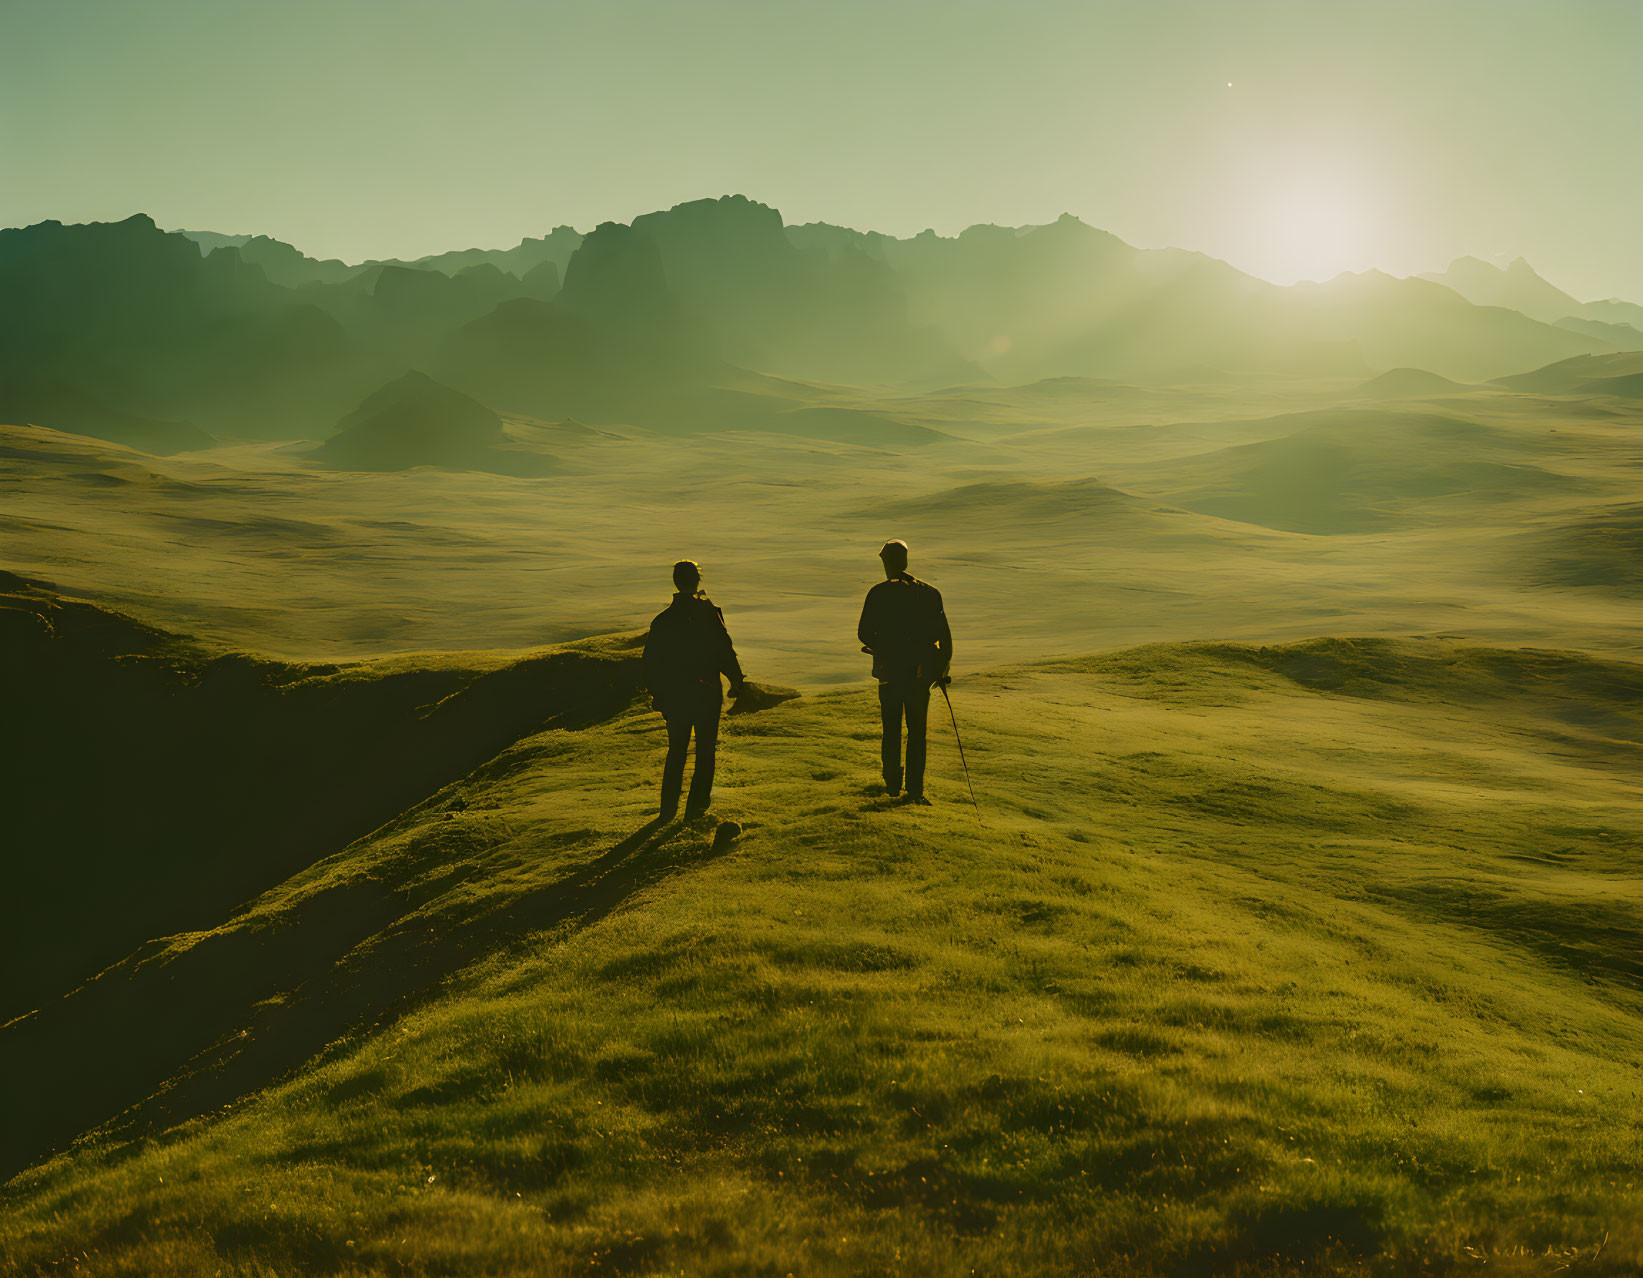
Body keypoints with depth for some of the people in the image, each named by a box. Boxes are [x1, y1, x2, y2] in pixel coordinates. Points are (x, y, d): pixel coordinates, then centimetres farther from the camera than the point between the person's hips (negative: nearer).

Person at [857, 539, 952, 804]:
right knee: (917, 731, 7)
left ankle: (893, 784, 20)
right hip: (920, 673, 1)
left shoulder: (878, 593, -7)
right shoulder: (929, 593, 1)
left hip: (889, 673, -1)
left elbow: (864, 633, -6)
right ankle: (915, 789, 1)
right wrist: (943, 667, 11)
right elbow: (944, 634, 1)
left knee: (892, 729, 15)